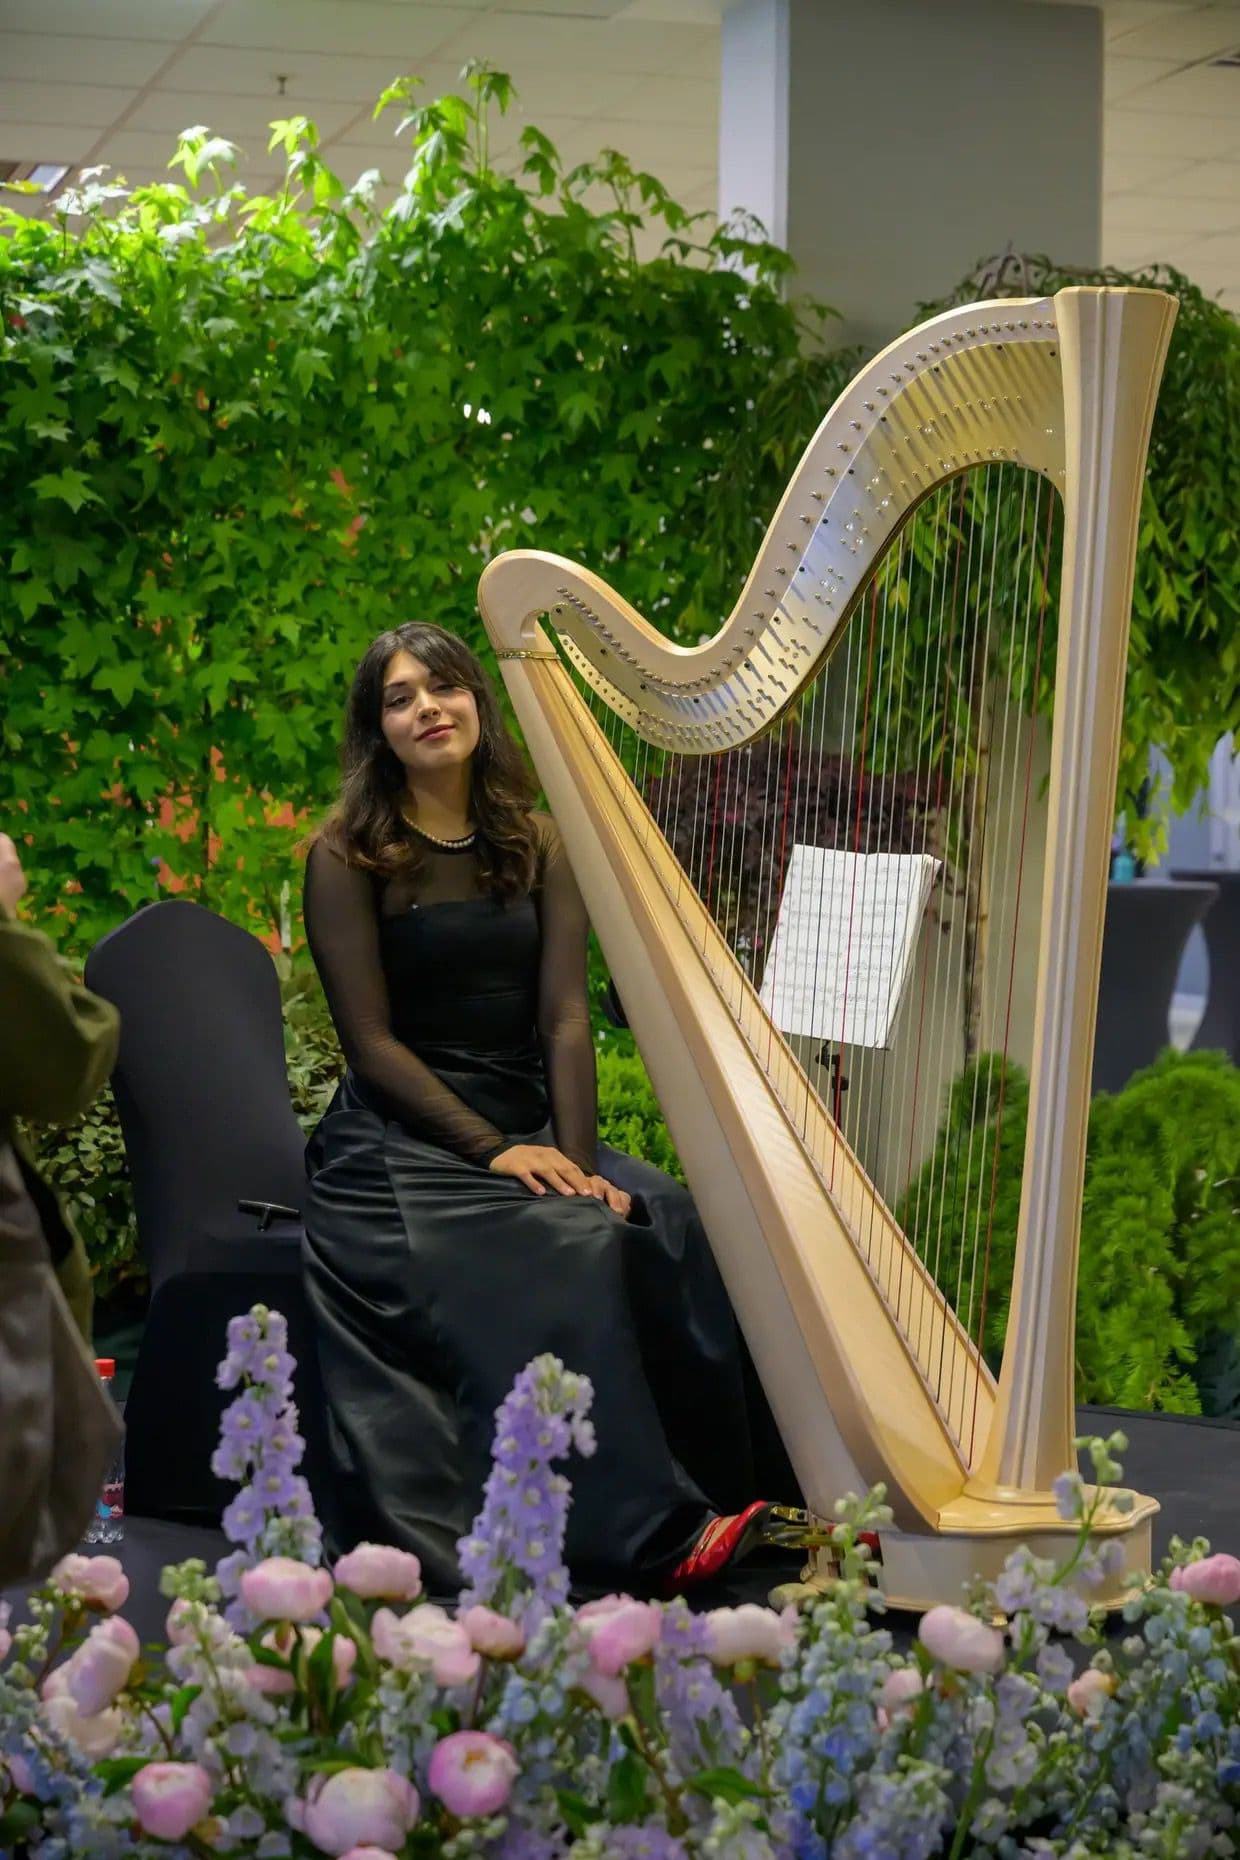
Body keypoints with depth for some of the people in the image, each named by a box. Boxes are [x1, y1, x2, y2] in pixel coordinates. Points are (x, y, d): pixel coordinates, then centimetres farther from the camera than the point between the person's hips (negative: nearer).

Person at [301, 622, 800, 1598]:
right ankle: (651, 1532, -30)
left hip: (531, 1124, 4)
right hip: (405, 1140, -4)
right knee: (570, 1249, -31)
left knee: (670, 1218, -25)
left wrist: (576, 1155, -14)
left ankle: (725, 1483, -22)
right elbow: (372, 1043, -7)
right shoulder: (347, 858, -1)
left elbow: (565, 1018, 2)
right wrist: (490, 1147, -17)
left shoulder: (535, 846, 12)